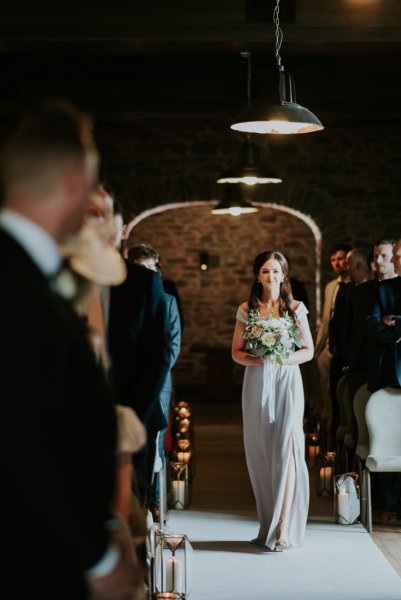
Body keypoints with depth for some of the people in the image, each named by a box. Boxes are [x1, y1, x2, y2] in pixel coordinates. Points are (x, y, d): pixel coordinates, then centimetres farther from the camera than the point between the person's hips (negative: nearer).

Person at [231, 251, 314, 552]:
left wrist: (282, 359, -14)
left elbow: (308, 351, 3)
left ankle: (284, 528, -11)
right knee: (260, 454, 2)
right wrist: (254, 360, -13)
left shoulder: (296, 308, 4)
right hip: (256, 385, 2)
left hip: (287, 383, -2)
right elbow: (236, 351, 8)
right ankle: (268, 524, 12)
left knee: (286, 450, -11)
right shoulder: (247, 310, 7)